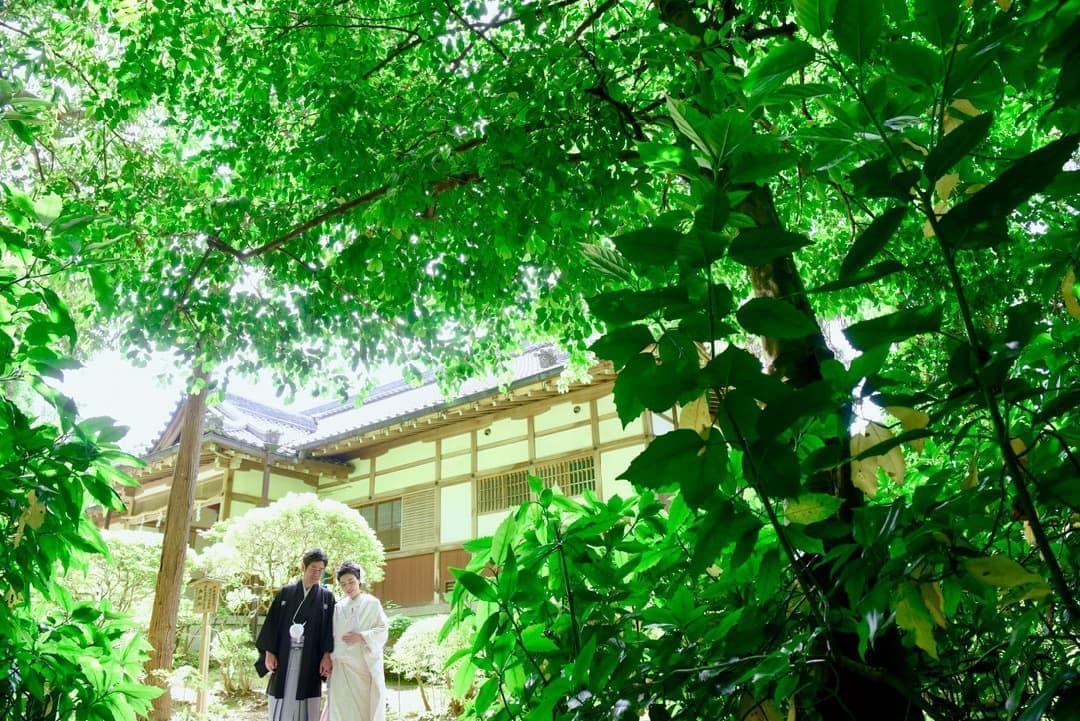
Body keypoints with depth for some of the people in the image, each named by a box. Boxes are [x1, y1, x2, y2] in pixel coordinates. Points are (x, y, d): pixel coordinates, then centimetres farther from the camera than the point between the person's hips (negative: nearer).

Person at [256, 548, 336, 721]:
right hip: (284, 655, 1)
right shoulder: (285, 592, 8)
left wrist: (327, 655, -9)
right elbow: (273, 622, 5)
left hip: (310, 658, 0)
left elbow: (330, 628, 2)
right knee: (281, 705, 1)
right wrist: (269, 652, -4)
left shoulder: (327, 597, 7)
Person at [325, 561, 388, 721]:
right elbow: (332, 636, 11)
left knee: (366, 706, -4)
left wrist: (361, 637, -16)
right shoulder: (338, 607, 11)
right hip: (342, 666, 3)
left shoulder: (372, 603, 2)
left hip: (366, 665, -2)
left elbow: (383, 631, -2)